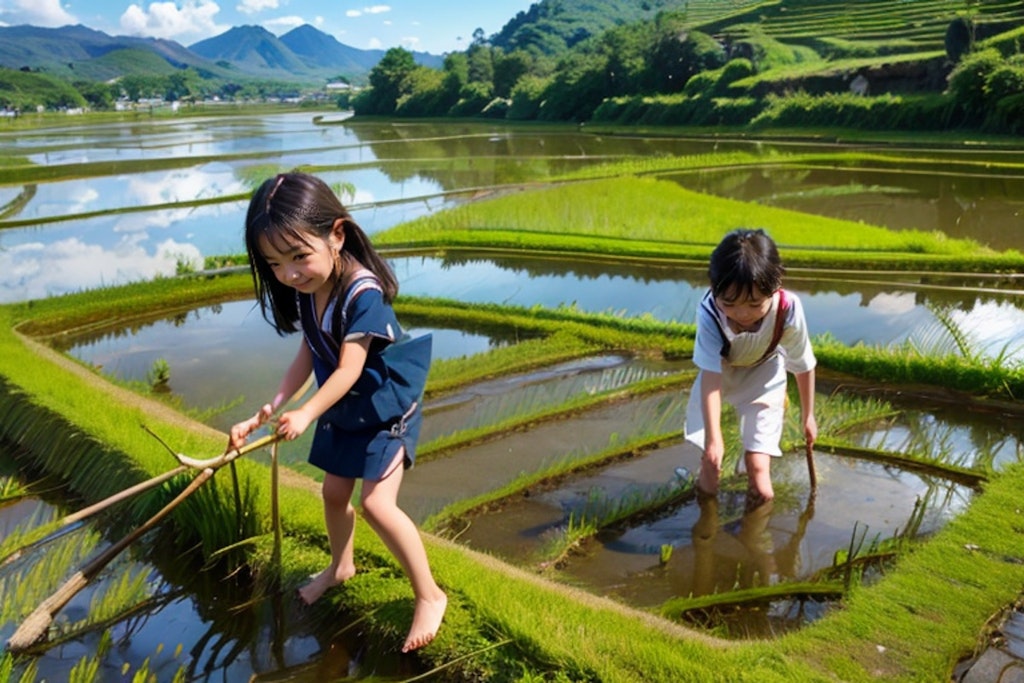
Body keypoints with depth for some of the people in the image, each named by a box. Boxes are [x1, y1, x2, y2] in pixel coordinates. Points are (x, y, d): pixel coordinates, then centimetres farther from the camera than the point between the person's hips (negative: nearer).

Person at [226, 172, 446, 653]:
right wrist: (265, 413, -8)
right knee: (333, 493, 19)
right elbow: (307, 357, -4)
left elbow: (349, 370, -30)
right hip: (343, 413, 8)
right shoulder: (305, 292, -9)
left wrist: (306, 414, -36)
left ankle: (429, 595, 3)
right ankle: (341, 566, 47)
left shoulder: (363, 293, -32)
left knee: (377, 504, -15)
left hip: (387, 410, -8)